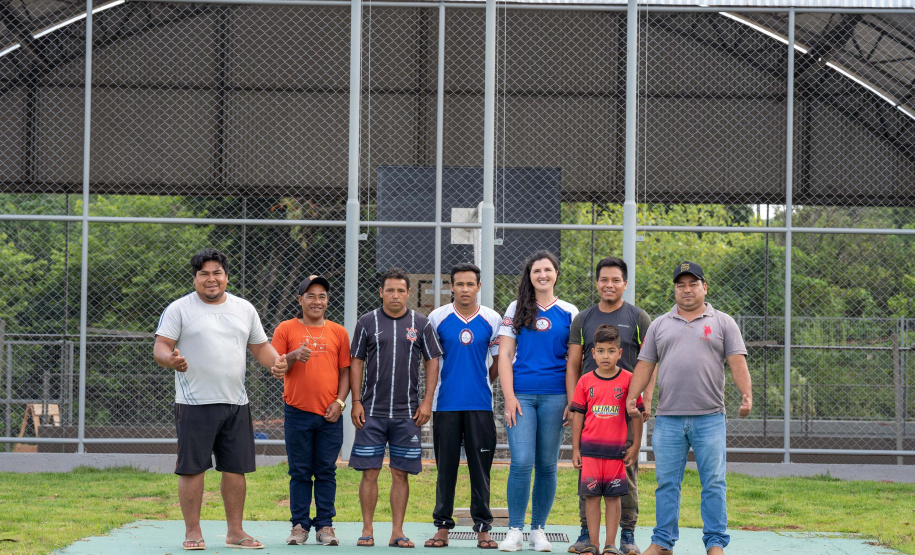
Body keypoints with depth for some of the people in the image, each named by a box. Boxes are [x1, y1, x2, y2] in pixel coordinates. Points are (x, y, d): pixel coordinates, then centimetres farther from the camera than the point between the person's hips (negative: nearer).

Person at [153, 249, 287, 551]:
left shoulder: (244, 309, 14)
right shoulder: (180, 309, -1)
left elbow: (260, 345, 18)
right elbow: (161, 346, -6)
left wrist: (276, 362, -3)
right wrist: (171, 359, -29)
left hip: (236, 402, 4)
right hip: (195, 403, -4)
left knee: (236, 468, 6)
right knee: (192, 468, -3)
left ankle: (235, 532, 14)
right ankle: (193, 532, 6)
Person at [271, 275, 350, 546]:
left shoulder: (338, 332, 9)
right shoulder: (286, 329, 4)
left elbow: (345, 371, 11)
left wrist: (339, 402, -2)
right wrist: (294, 356, -17)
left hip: (330, 414, 1)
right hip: (297, 412, -1)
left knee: (326, 472, 2)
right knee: (300, 472, 2)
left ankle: (325, 525, 7)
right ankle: (300, 525, 7)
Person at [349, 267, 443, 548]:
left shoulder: (421, 324, 6)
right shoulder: (367, 323, 4)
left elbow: (432, 362, 8)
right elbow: (356, 363, 6)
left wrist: (427, 402, 0)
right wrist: (356, 402, -1)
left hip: (407, 412, 1)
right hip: (372, 412, 0)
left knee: (401, 473, 2)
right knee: (370, 472, -1)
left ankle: (397, 532, 8)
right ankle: (367, 530, 6)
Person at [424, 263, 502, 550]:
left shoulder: (492, 319, 5)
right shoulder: (437, 317, 4)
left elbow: (500, 359, 14)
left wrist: (482, 382, 11)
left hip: (480, 405, 0)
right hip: (445, 404, 0)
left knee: (481, 467, 0)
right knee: (446, 466, 3)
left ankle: (483, 528, 5)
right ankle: (443, 526, 10)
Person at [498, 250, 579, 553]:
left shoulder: (568, 312, 8)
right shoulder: (516, 309, 8)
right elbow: (504, 356, 5)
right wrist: (509, 397, -5)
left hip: (554, 396, 1)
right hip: (521, 394, -1)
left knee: (547, 465, 3)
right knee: (522, 462, -10)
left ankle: (538, 529, 12)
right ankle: (514, 531, -4)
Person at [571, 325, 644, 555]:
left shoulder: (628, 379, -1)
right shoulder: (585, 381, 3)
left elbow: (636, 414, 4)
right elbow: (578, 415, 7)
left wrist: (635, 446, 1)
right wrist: (575, 449, 5)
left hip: (616, 449, -1)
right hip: (590, 447, 1)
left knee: (613, 496, 3)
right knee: (591, 495, 3)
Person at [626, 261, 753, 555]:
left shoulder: (723, 323, 9)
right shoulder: (659, 325, 16)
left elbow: (737, 363, 1)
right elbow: (645, 365, 13)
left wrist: (747, 396, -13)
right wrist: (632, 397, 0)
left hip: (710, 419, -2)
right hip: (668, 419, 2)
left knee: (713, 483, -2)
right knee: (667, 483, 4)